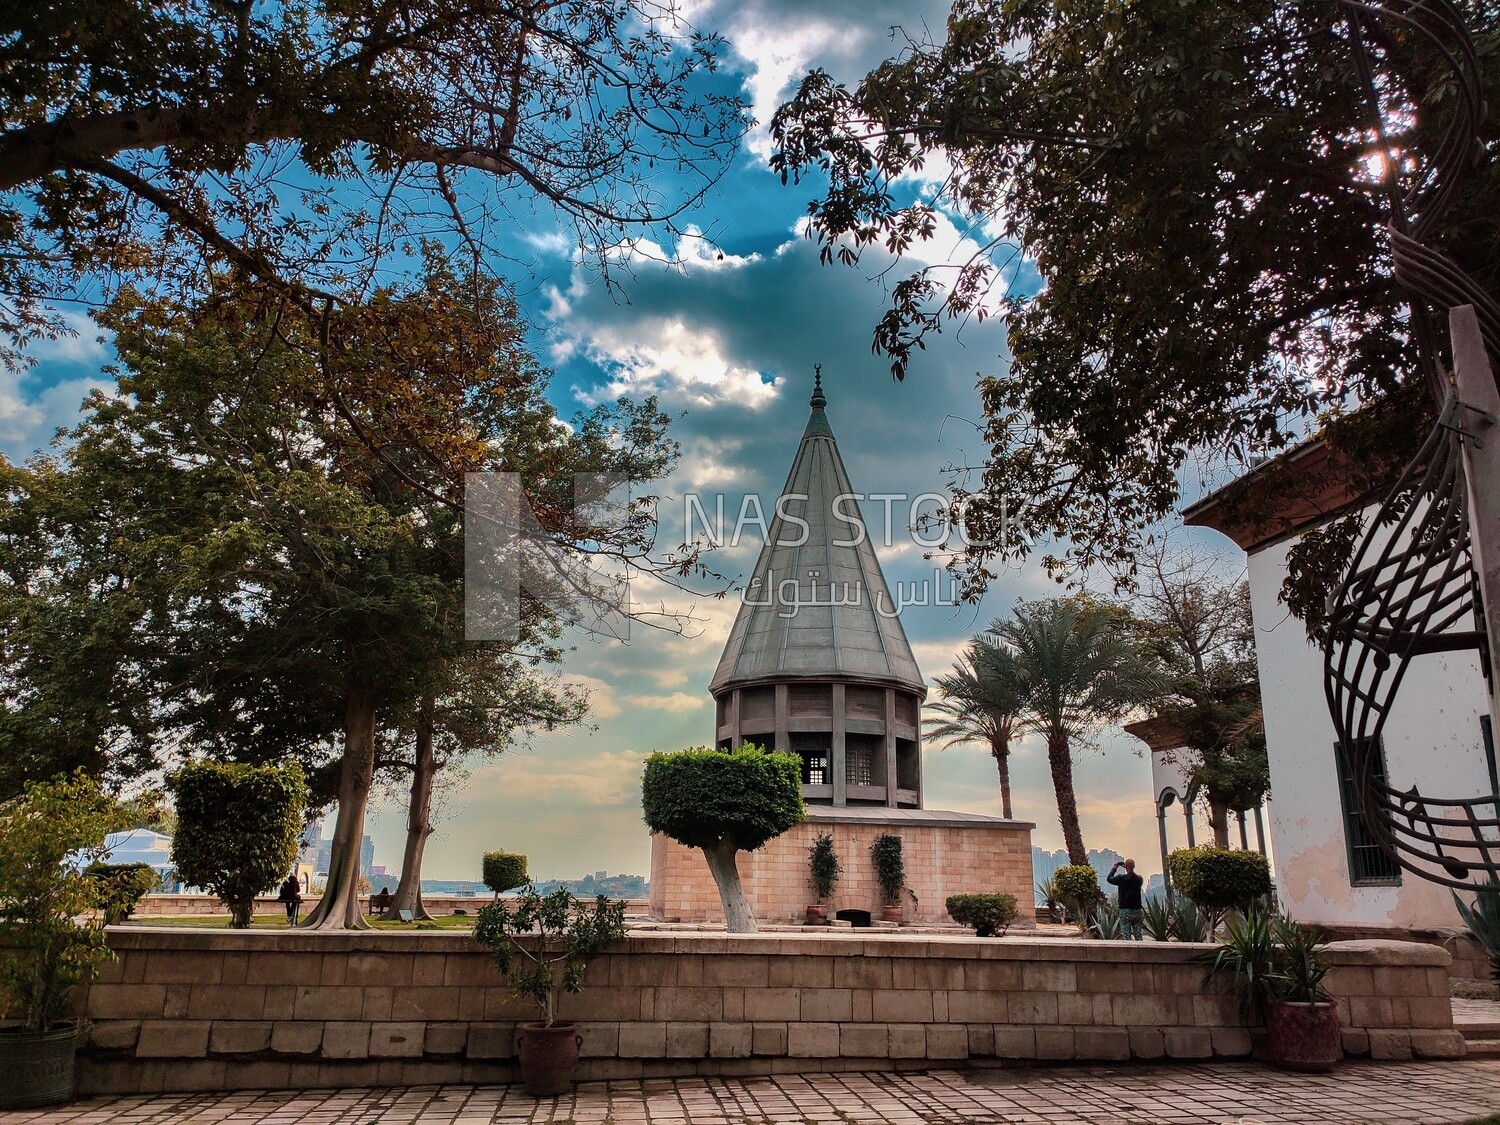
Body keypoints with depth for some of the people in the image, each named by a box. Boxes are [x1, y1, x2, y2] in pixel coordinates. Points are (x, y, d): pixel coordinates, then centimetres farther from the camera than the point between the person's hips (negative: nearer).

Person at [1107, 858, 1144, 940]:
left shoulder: (1122, 878, -11)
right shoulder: (1139, 879, 3)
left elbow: (1109, 879, 5)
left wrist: (1114, 868, 16)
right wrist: (1129, 868, 25)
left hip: (1125, 910, -4)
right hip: (1137, 910, 4)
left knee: (1126, 936, -4)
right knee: (1138, 936, 9)